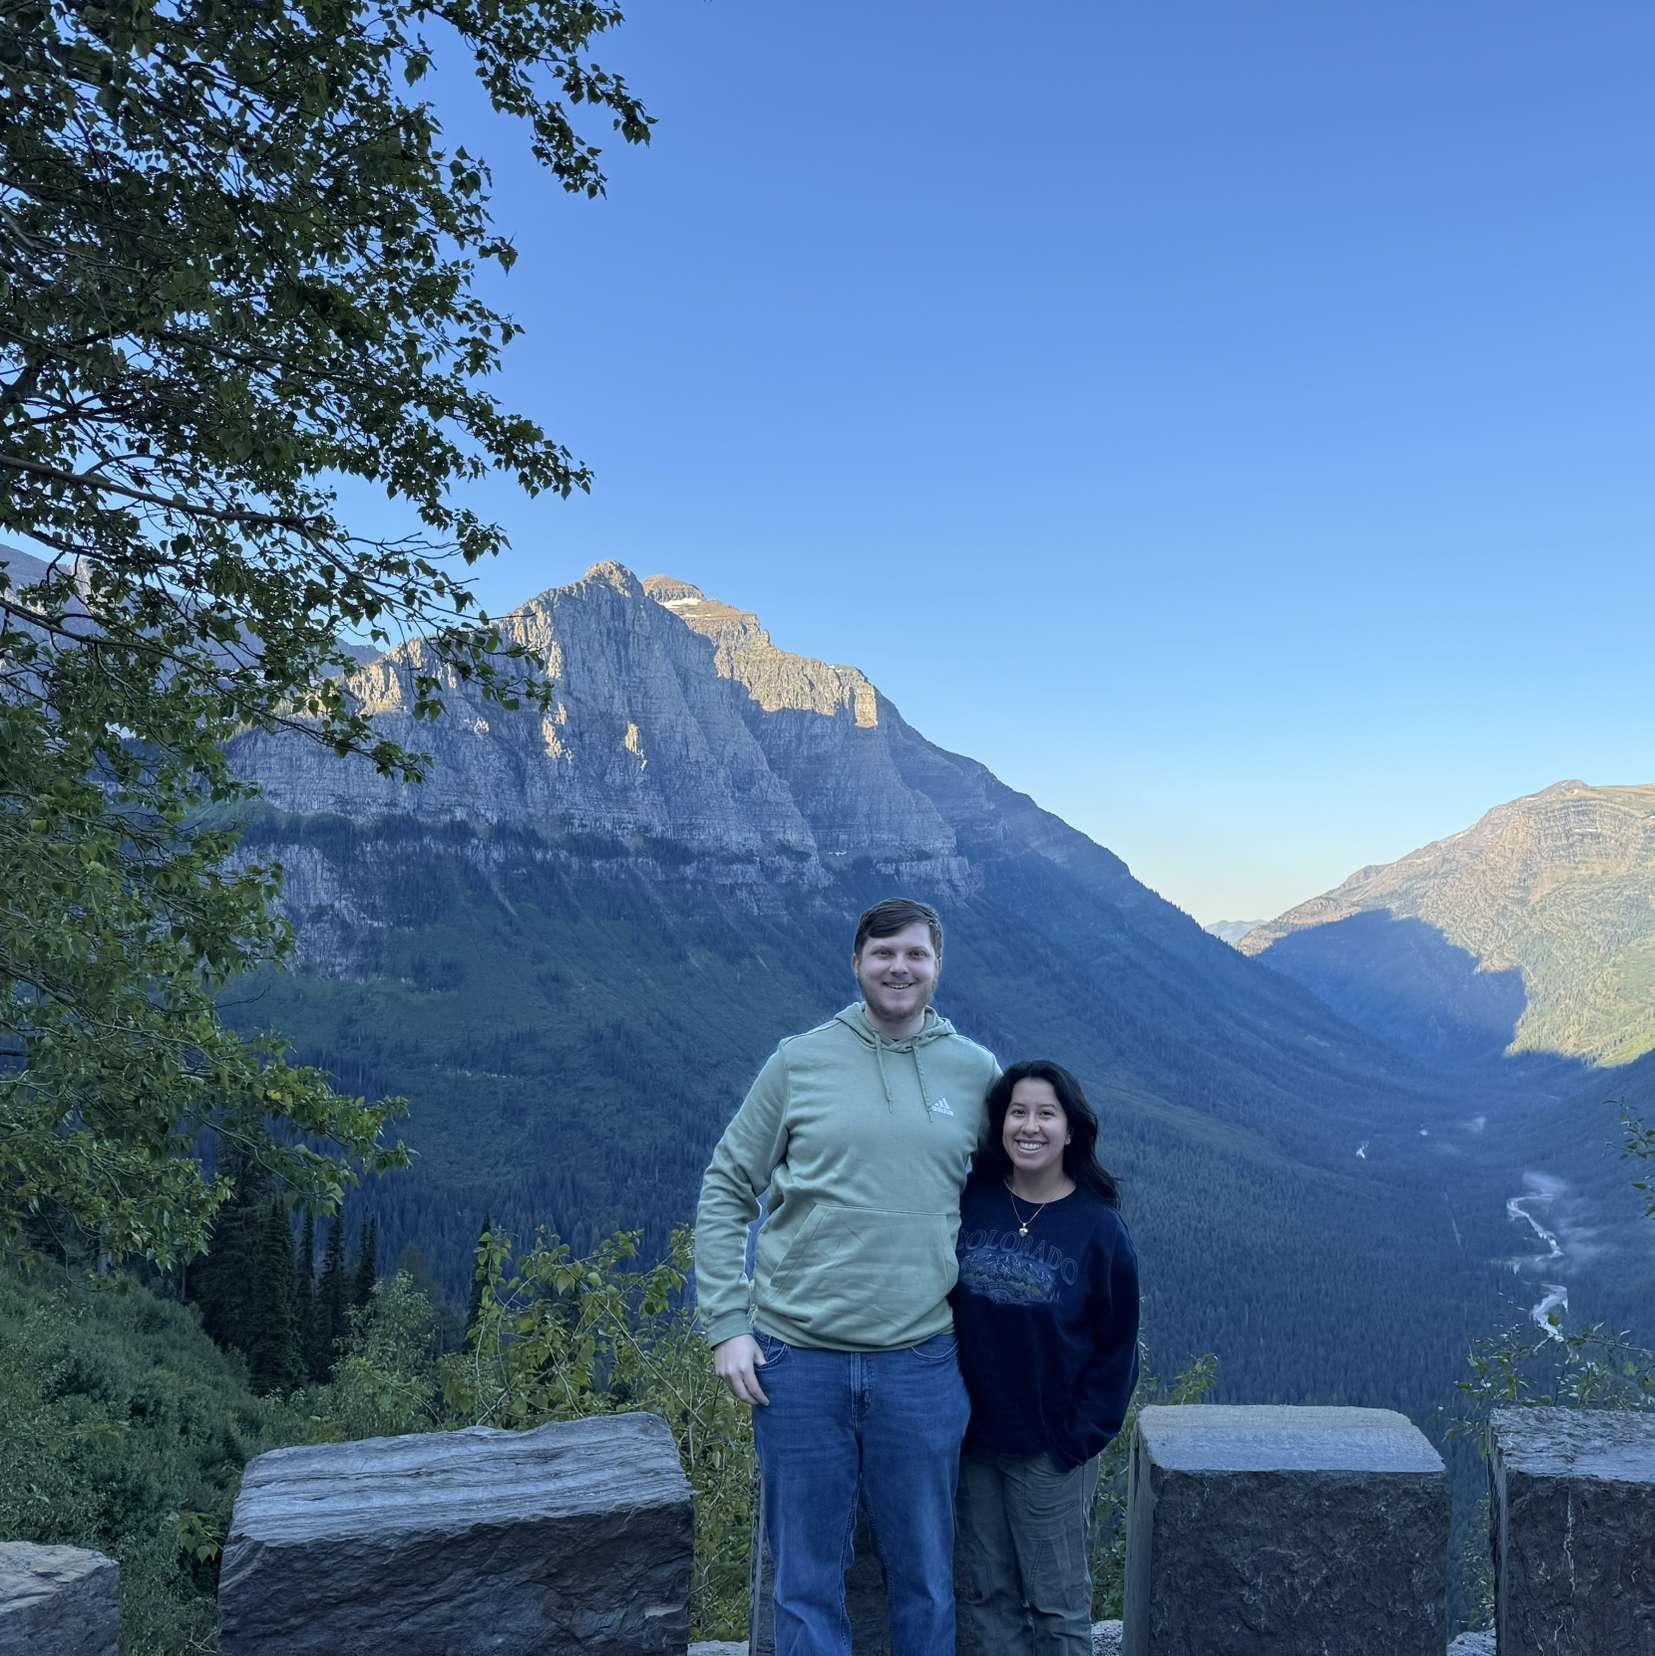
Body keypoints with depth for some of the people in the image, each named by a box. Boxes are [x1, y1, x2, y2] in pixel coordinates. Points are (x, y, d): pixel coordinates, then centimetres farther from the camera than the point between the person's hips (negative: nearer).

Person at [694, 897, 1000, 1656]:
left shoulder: (977, 1071, 3)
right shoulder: (799, 1061, 0)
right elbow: (725, 1190, 4)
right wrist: (726, 1325, -3)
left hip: (924, 1366, 1)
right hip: (797, 1360, -1)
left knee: (925, 1579, 14)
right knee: (807, 1580, 11)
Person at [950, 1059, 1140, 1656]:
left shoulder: (1099, 1226, -10)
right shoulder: (969, 1203, -4)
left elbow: (1116, 1345, -4)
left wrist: (1080, 1438, -8)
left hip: (1051, 1450, -3)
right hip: (972, 1439, 3)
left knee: (1058, 1604, 10)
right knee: (983, 1595, 14)